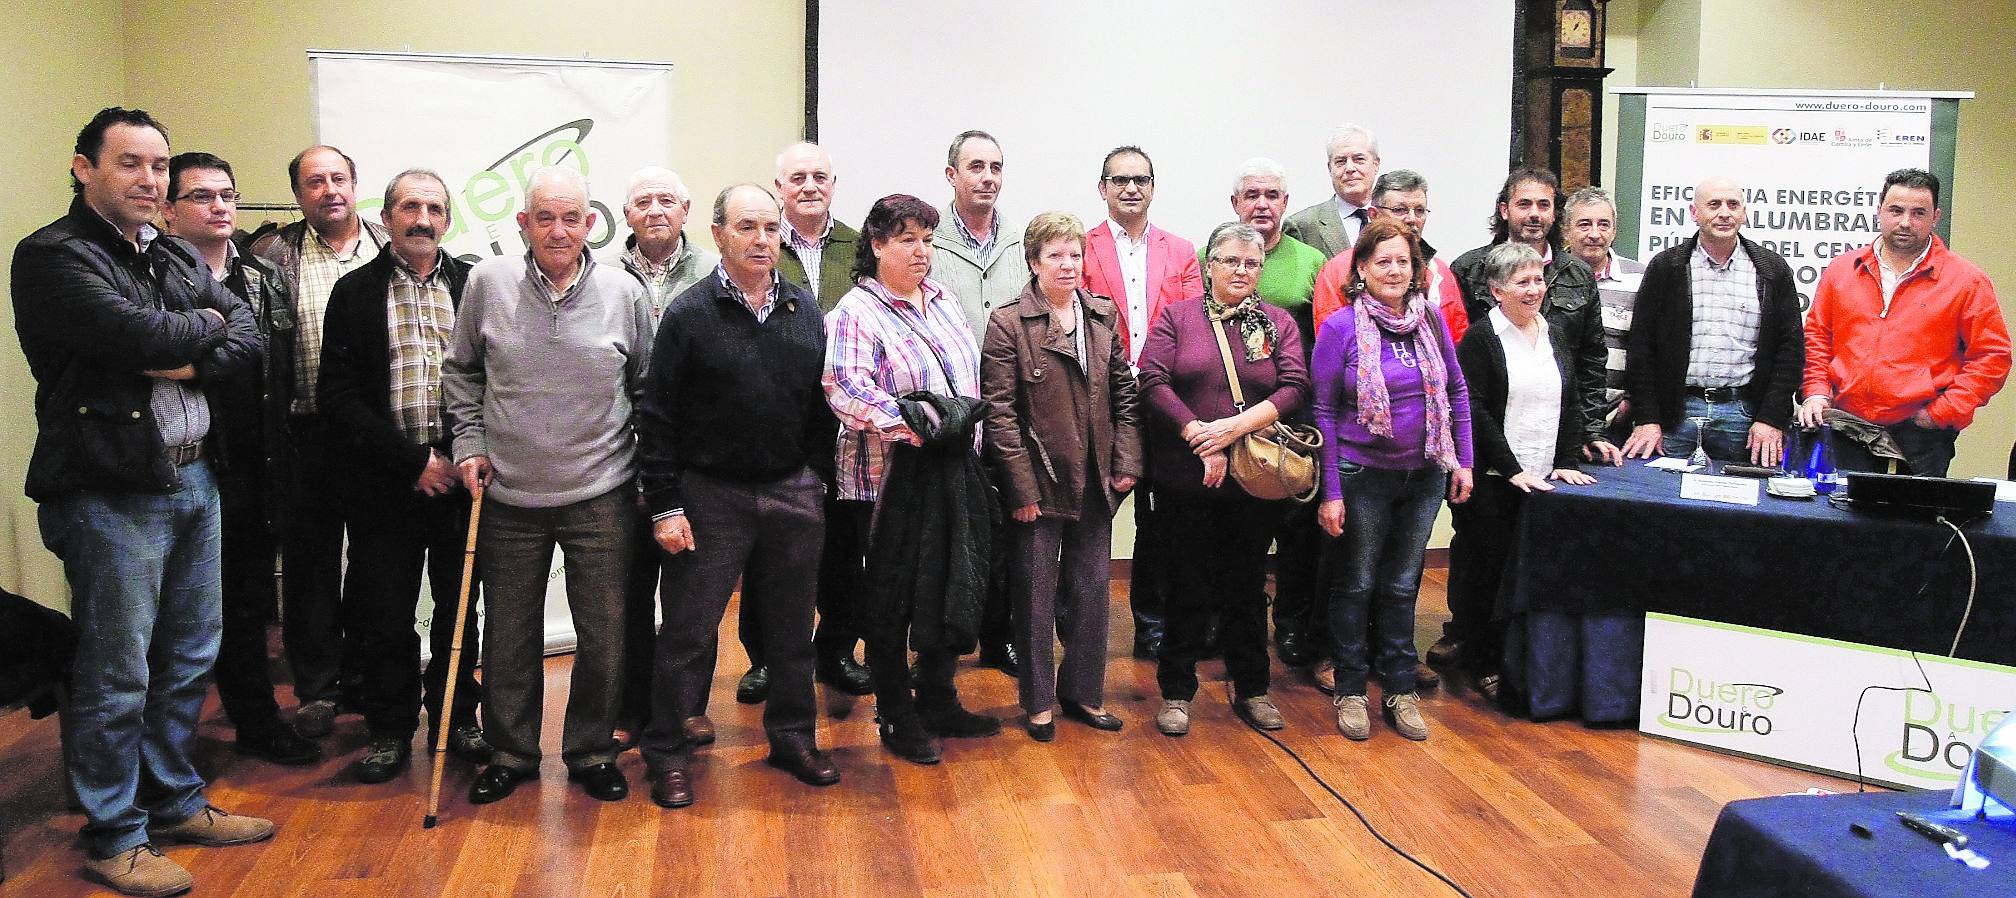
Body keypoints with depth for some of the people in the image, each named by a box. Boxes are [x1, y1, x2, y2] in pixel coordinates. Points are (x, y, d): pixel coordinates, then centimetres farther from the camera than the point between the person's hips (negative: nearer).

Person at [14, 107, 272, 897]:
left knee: (190, 658, 16)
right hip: (112, 493, -7)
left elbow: (248, 337, 6)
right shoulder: (53, 257, -10)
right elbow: (145, 336, -22)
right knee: (116, 675, 1)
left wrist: (194, 364, -13)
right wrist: (205, 323, -3)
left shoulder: (177, 257, 14)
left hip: (193, 478, 8)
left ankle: (175, 802, 31)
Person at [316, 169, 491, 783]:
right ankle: (390, 729, 20)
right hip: (385, 481, -1)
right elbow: (338, 397, -4)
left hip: (460, 474, 1)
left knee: (459, 605, 9)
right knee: (384, 612, 5)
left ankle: (457, 718, 25)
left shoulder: (475, 285, 5)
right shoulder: (356, 292, 2)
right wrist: (411, 461, -11)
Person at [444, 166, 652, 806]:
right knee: (509, 635, 12)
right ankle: (510, 753, 30)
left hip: (601, 495, 0)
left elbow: (647, 388, 7)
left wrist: (651, 472, 5)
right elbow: (461, 372, 11)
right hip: (509, 495, 1)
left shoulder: (624, 292, -2)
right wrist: (469, 442, 2)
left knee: (604, 635, 6)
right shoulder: (487, 282, -1)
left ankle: (592, 751, 26)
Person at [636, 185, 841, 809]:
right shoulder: (689, 314, -6)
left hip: (794, 494, 4)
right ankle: (668, 752, 18)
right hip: (712, 496, -4)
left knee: (793, 627, 13)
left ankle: (793, 737, 29)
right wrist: (665, 505, -11)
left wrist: (820, 479, 9)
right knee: (688, 632, 3)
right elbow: (657, 418, -7)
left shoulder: (805, 309, 7)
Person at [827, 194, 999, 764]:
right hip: (886, 481, -7)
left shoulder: (942, 300, 11)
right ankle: (896, 719, 20)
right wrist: (910, 425, -34)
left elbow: (970, 375, 19)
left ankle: (938, 703, 32)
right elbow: (845, 387, -24)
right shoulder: (856, 313, -11)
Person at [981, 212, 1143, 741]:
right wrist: (1022, 488, -14)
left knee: (1092, 587, 12)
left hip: (1095, 481, 5)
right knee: (1036, 592, 7)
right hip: (1040, 483, -4)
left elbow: (1124, 393, 10)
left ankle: (1083, 691, 27)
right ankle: (1038, 701, 20)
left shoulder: (1103, 317, 7)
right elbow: (1000, 412, -11)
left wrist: (1127, 462, 1)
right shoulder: (1008, 324, -8)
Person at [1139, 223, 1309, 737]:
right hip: (1187, 479, -1)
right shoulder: (1176, 317, 4)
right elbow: (1154, 381, -7)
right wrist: (1200, 438, -16)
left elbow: (1293, 388, -4)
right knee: (1189, 586, 6)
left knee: (1247, 587, 12)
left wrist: (1236, 427, -17)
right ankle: (1177, 692, 18)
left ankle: (1251, 690, 25)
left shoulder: (1278, 323, 8)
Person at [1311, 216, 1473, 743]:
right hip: (1362, 477, -4)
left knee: (1402, 585, 14)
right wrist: (1330, 491, -12)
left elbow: (1457, 392, 10)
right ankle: (1350, 690, 23)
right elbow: (1324, 412, -10)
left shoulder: (1430, 319, 1)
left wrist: (1463, 461, 6)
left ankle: (1400, 689, 26)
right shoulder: (1341, 328, -11)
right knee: (1356, 585, 9)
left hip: (1424, 475, 4)